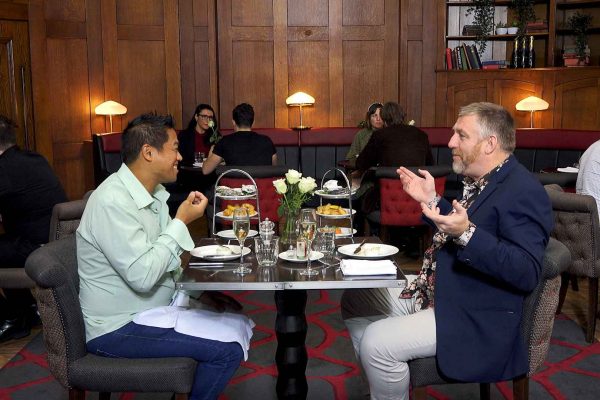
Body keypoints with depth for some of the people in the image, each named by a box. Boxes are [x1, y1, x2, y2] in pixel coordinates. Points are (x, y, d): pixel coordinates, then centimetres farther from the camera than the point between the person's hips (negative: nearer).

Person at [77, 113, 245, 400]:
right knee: (227, 351, -19)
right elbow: (142, 276, -29)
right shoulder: (112, 202, -23)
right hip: (117, 329, -9)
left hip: (151, 310, 9)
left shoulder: (154, 193, 6)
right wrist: (181, 222, -20)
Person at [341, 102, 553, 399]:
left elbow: (527, 273, -27)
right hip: (435, 292, 10)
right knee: (354, 302, 14)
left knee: (376, 343, -24)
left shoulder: (522, 191, -19)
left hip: (473, 317, -10)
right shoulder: (479, 180, 9)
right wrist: (432, 201, 9)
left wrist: (466, 233, -36)